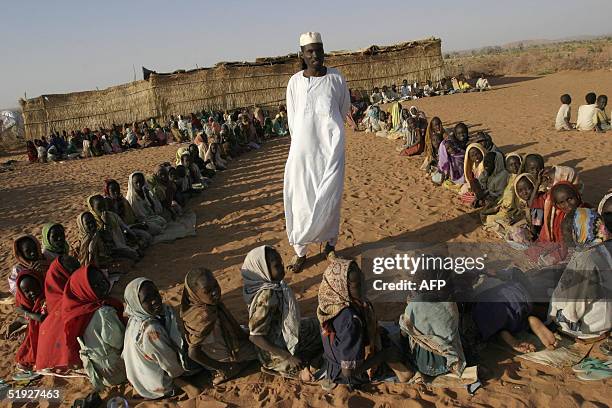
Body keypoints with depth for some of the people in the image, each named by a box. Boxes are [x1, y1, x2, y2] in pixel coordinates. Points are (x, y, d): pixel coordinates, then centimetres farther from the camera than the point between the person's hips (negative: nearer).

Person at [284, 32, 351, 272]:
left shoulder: (336, 78, 1)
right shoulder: (295, 81, 3)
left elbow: (345, 109, 14)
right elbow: (292, 117, 9)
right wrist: (300, 139, 8)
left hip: (330, 144, -1)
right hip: (303, 146, 1)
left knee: (329, 197, 1)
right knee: (301, 200, 2)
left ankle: (330, 243, 20)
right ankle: (300, 250, 11)